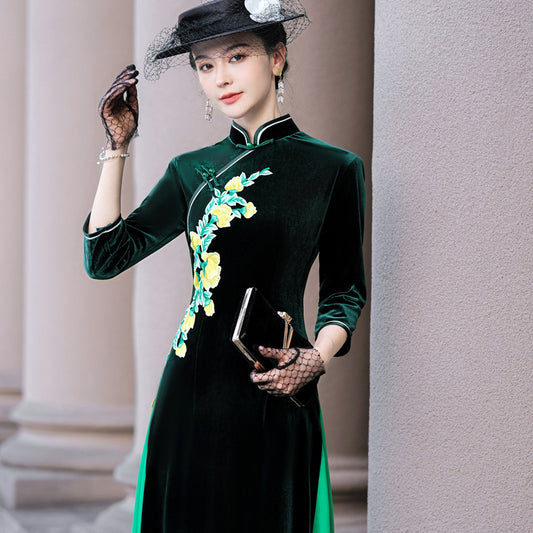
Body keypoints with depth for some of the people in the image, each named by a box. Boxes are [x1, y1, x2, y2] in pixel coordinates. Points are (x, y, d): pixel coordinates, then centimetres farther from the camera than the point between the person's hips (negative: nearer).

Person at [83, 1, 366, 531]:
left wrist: (316, 358, -11)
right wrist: (117, 148, 3)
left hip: (273, 397, -3)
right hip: (191, 390, 3)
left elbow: (346, 289, 7)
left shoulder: (333, 168, 0)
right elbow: (104, 257, 5)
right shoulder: (192, 171, 9)